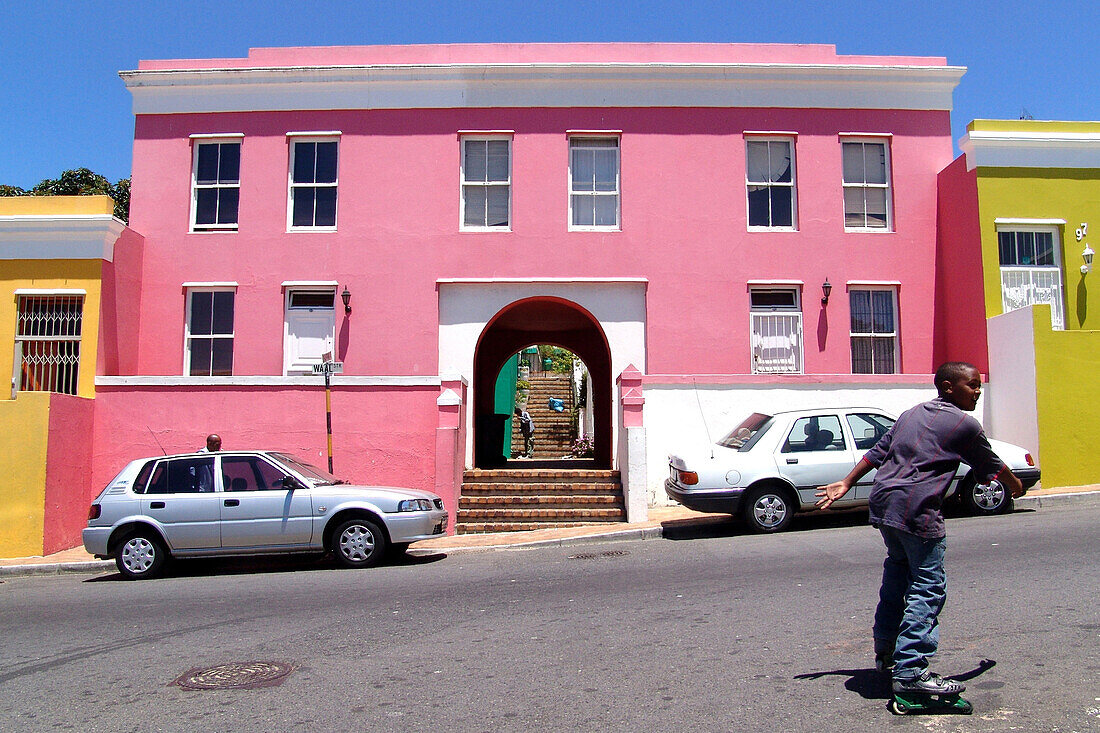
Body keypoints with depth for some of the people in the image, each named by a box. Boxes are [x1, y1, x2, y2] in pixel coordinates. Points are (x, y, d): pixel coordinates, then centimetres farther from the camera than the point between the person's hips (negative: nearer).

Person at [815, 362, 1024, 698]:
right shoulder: (965, 424, 2)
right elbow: (992, 466, 15)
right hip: (917, 509, -8)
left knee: (898, 572, 22)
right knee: (928, 588, -3)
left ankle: (885, 652, 32)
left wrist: (847, 484, 22)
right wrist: (1016, 486, 35)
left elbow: (878, 452, 19)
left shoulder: (912, 413, 20)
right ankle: (910, 671, -5)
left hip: (883, 502, 8)